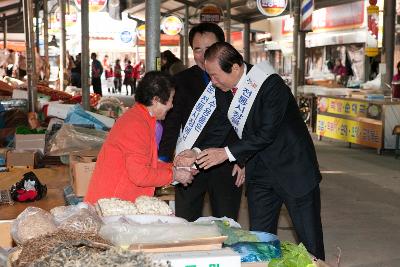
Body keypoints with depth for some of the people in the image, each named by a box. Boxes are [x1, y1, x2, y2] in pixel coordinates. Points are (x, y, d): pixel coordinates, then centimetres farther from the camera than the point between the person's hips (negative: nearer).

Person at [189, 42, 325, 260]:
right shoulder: (222, 91, 0)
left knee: (310, 242, 2)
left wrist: (228, 153, -23)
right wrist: (196, 154, -4)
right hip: (259, 172, 6)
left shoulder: (271, 84, -21)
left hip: (293, 170, -6)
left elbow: (267, 132, -24)